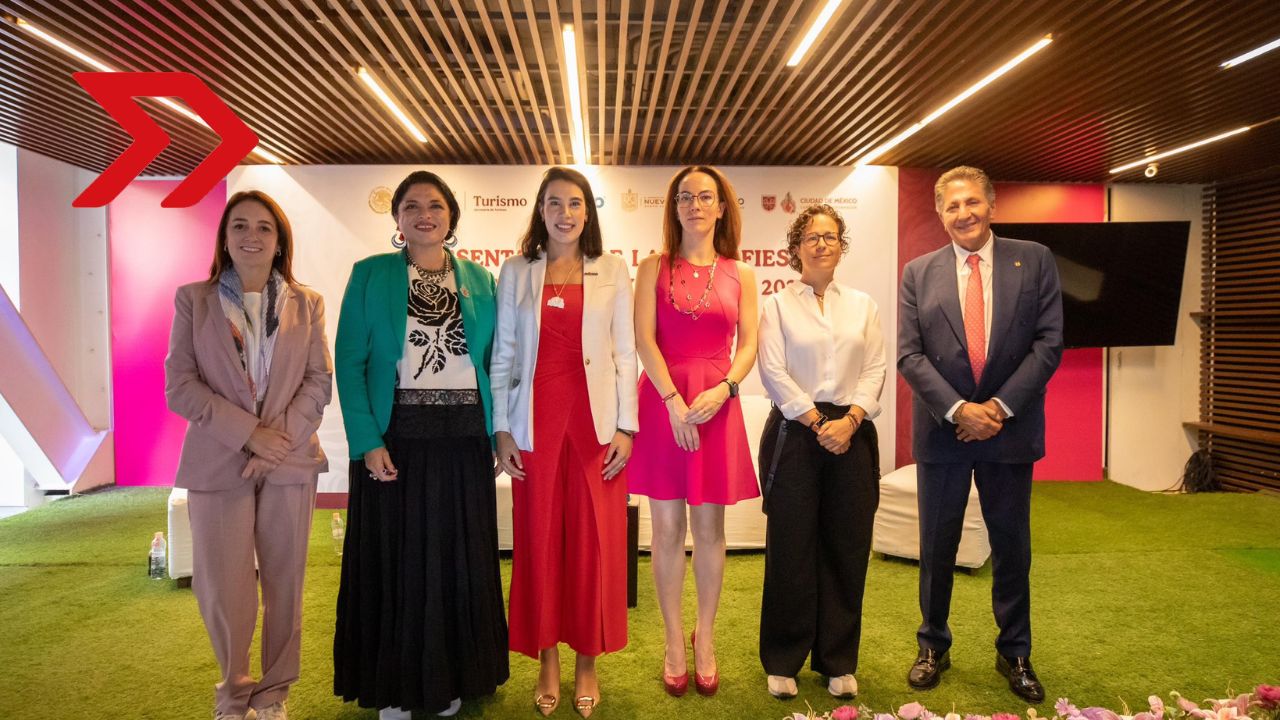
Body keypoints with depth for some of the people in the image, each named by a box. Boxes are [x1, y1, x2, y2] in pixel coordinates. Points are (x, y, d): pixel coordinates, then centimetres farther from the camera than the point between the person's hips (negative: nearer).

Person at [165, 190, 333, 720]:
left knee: (285, 582, 7)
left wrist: (280, 437, -12)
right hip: (217, 463, -1)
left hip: (290, 462, 1)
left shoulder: (307, 304, 8)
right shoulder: (193, 300, 5)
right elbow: (179, 386, -2)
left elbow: (320, 381, 2)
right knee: (222, 588, 2)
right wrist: (248, 433, -13)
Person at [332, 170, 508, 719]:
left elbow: (493, 360, 9)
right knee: (396, 560, 6)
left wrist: (497, 433, 0)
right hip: (396, 435, -2)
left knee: (460, 559, 9)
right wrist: (367, 441, -13)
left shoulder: (479, 279, 8)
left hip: (463, 437, 2)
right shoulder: (371, 275, 1)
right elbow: (350, 362, -4)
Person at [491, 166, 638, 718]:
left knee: (596, 542, 3)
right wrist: (502, 429, 0)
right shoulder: (516, 272, 8)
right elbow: (503, 354, 6)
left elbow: (625, 352, 4)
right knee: (539, 541, 6)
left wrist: (626, 426, -3)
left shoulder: (613, 271, 6)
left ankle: (587, 664, 19)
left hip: (597, 420, 0)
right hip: (536, 423, 1)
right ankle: (547, 663, 21)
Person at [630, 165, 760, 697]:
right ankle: (674, 642, 16)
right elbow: (644, 340, -4)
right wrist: (674, 400, -15)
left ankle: (704, 639, 20)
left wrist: (722, 389, -14)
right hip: (661, 401, -1)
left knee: (709, 526, 6)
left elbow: (748, 346, 4)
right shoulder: (653, 268, 6)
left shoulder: (739, 275, 10)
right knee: (668, 527, 3)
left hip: (717, 404, 1)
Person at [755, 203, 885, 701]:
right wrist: (818, 423, -12)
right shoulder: (778, 304, 4)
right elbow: (773, 372, -5)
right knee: (791, 547, 1)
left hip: (852, 432, 3)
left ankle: (838, 661, 20)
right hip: (795, 432, -3)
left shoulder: (862, 305, 13)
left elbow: (875, 370, 5)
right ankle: (783, 661, 15)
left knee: (847, 548, 5)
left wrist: (850, 420, -10)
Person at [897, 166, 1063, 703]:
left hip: (1010, 428, 0)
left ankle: (1014, 653, 30)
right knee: (937, 547, 11)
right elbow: (909, 355, -4)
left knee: (1012, 547, 12)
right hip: (942, 431, 0)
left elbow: (1049, 342, -4)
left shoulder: (1034, 260, 2)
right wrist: (958, 410, -15)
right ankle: (933, 645, 29)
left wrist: (1000, 406, -13)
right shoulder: (918, 273, 2)